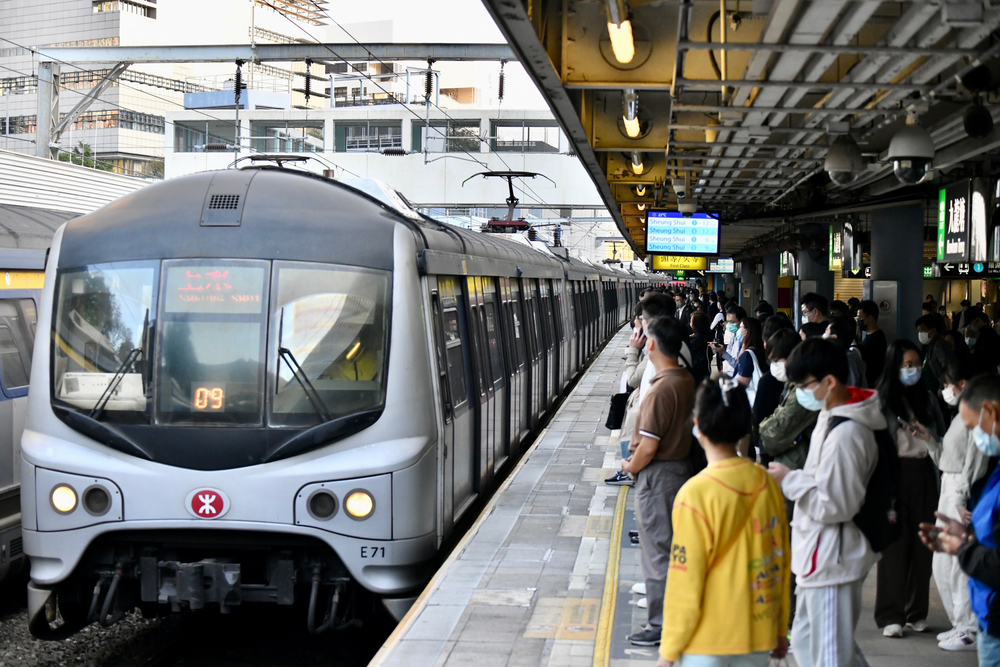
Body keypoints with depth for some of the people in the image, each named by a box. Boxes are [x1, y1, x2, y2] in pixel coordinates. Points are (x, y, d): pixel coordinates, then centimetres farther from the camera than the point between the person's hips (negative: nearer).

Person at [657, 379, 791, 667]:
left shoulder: (696, 494, -17)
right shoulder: (767, 484, 0)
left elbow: (686, 579, -14)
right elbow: (781, 563, 9)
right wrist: (781, 630, 20)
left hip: (708, 642, -5)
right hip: (759, 635, 5)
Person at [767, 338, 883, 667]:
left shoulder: (844, 434, -24)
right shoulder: (830, 416, 8)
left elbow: (835, 505, -24)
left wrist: (790, 480, -15)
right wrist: (797, 477, 9)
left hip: (832, 560, -11)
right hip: (818, 554, 11)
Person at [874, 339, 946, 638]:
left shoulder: (928, 399, 12)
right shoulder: (881, 400, -3)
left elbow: (943, 437, 15)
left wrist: (931, 441, -7)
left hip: (923, 474, 4)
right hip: (895, 475, -4)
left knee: (922, 543, 6)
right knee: (895, 544, -2)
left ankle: (917, 612, 15)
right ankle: (891, 616, 3)